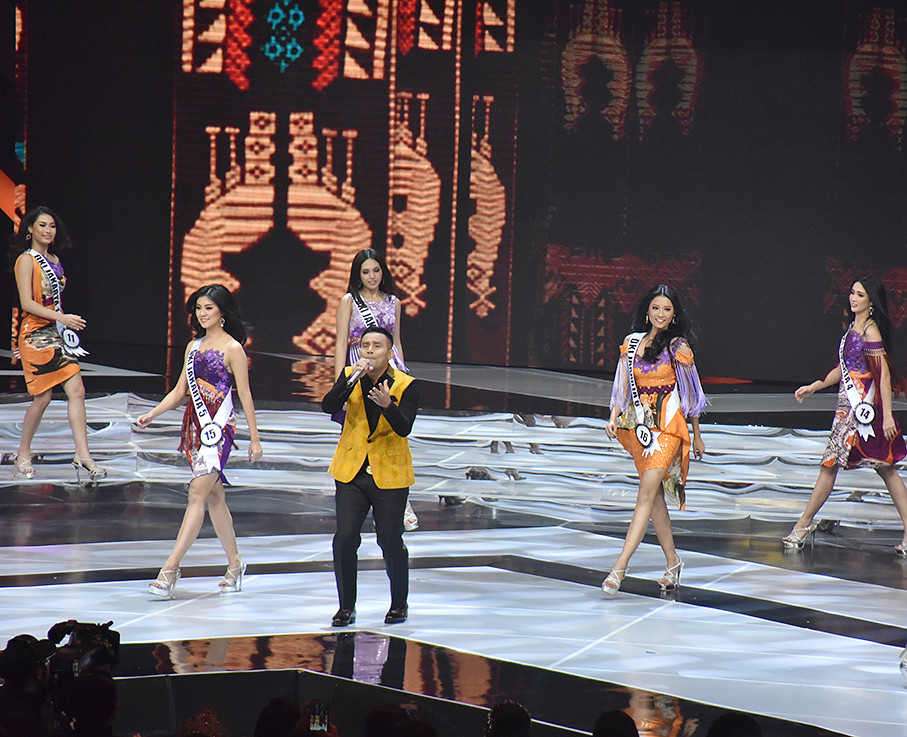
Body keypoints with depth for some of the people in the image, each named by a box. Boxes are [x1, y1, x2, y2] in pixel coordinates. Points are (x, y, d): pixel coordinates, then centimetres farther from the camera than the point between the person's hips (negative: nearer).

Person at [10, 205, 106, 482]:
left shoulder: (54, 260, 15)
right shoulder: (26, 260, -8)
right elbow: (27, 303, -15)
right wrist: (62, 318, -20)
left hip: (58, 334, 7)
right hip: (36, 334, -7)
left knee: (77, 392, -3)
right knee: (43, 396, -5)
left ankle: (82, 455, -5)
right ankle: (23, 454, 13)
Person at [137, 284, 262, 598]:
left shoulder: (232, 348, -5)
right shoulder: (194, 346, 15)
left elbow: (244, 395, -4)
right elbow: (180, 390, 18)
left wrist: (254, 438, -3)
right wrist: (151, 414, 6)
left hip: (219, 425, -8)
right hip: (195, 425, 8)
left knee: (198, 493, -14)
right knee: (214, 495, 11)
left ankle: (170, 568, -21)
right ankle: (235, 564, 21)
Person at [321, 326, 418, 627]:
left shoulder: (407, 385, -9)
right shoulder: (350, 376, -1)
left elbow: (404, 428, -21)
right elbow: (328, 406, -16)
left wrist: (388, 405, -39)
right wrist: (353, 379, -27)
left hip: (389, 475, -2)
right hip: (351, 472, 2)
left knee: (391, 541, 1)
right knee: (344, 539, -5)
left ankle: (399, 604, 22)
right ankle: (346, 607, 8)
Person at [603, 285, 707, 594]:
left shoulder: (678, 347, -3)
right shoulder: (632, 342, 9)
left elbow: (690, 394, 4)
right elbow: (623, 386, 8)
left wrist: (697, 436, 9)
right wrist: (613, 418, -9)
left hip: (668, 426, -5)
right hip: (640, 425, 5)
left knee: (647, 493, -14)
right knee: (655, 495, 10)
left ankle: (619, 567, -21)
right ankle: (672, 561, 23)